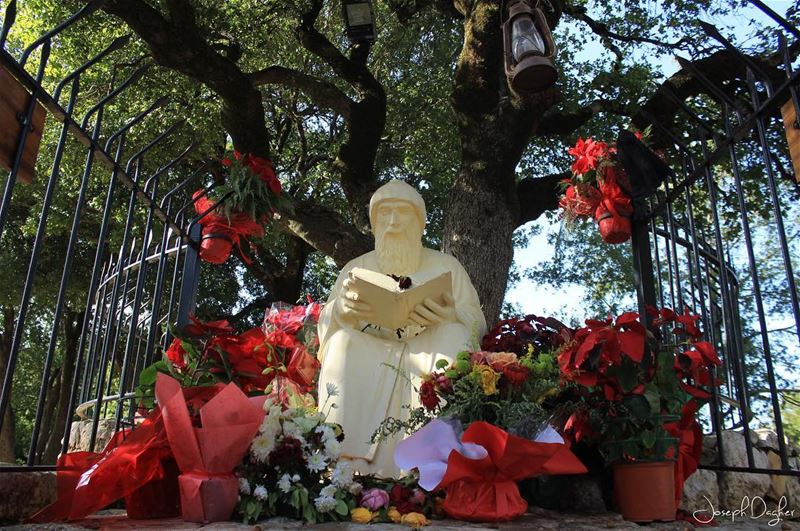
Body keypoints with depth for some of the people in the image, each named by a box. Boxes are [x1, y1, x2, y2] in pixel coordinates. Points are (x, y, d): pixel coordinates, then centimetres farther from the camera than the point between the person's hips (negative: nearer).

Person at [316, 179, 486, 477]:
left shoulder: (446, 267, 13)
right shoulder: (357, 268, 17)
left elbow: (475, 322, 6)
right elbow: (327, 323, 8)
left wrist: (449, 316, -20)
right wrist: (343, 309, -18)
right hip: (366, 359, 1)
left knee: (454, 337, -28)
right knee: (344, 340, -27)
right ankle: (344, 461, -33)